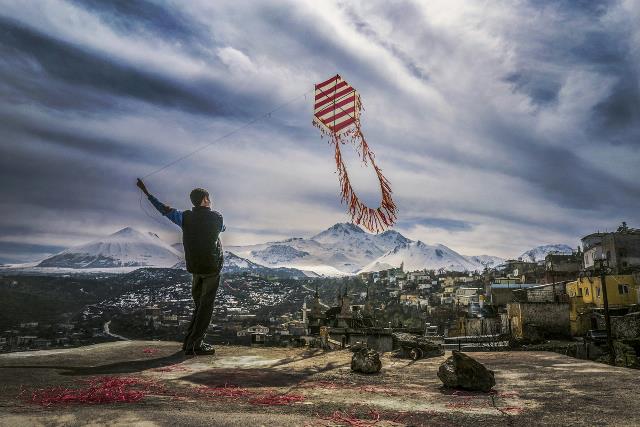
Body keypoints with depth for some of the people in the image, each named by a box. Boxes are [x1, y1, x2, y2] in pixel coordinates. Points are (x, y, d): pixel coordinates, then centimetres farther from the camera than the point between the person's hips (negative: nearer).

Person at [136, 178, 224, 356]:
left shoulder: (186, 217, -1)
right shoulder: (216, 217, -9)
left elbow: (165, 209, 9)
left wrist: (146, 192, 22)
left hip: (194, 268, 5)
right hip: (212, 268, -5)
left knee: (199, 304, 19)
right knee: (206, 306, 1)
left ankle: (190, 342, 22)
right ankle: (195, 344, 0)